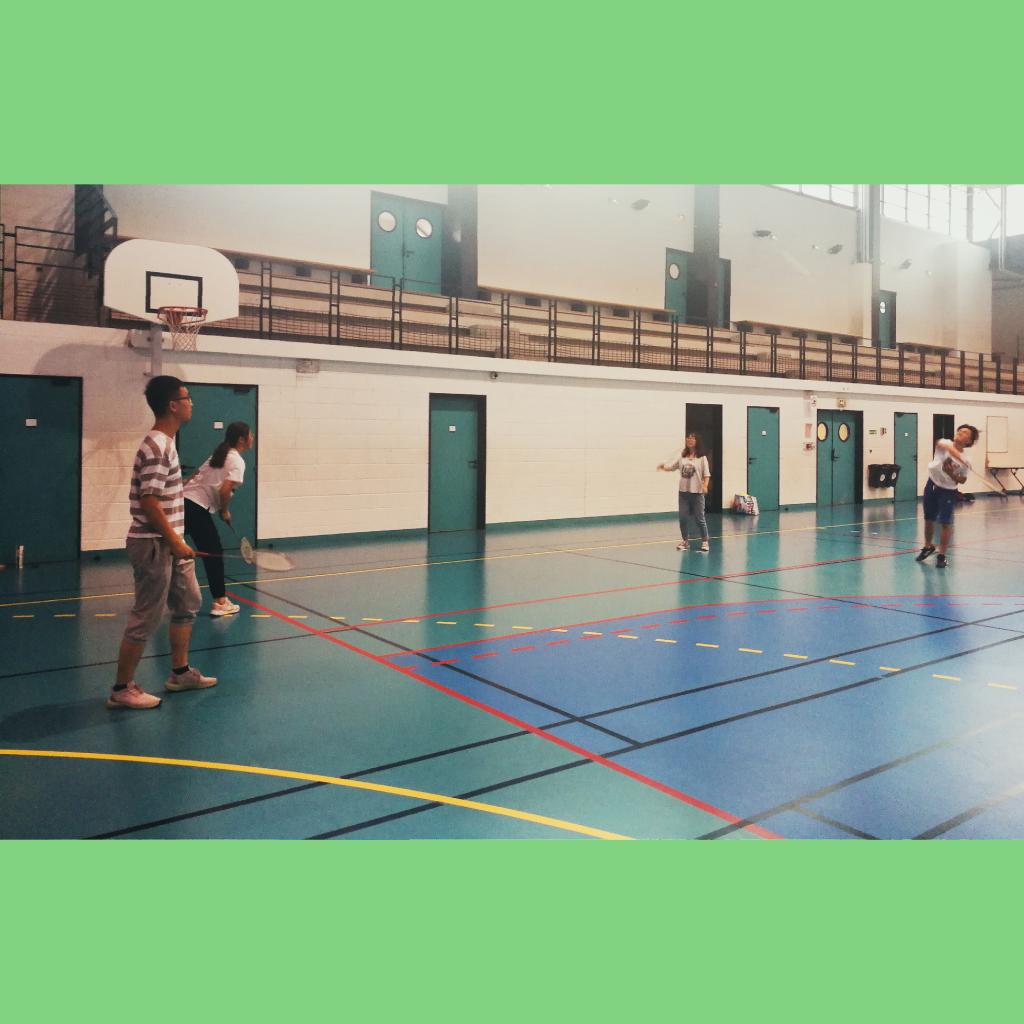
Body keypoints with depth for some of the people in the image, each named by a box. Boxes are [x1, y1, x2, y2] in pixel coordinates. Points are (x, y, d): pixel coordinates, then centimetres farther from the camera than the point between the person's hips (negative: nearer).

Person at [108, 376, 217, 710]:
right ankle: (122, 689, 11)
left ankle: (180, 672, 30)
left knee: (188, 604, 17)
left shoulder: (164, 443, 12)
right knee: (146, 619, -1)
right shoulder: (157, 447, -19)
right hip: (154, 545, -10)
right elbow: (149, 502, -23)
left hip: (167, 544, 10)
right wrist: (175, 541, -19)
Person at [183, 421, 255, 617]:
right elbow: (225, 490, -20)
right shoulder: (236, 461, -8)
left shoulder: (219, 455, 19)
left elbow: (195, 475, 22)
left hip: (184, 500, 9)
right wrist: (224, 511, -5)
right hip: (197, 508, -9)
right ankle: (220, 602, 3)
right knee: (214, 553, 0)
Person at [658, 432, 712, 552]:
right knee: (682, 517, 5)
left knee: (699, 518, 0)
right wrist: (664, 466, -17)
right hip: (683, 491, 4)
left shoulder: (702, 458, -3)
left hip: (697, 492, -4)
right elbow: (671, 467, 5)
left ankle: (704, 541, 13)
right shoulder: (682, 456, 7)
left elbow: (706, 474, -5)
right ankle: (685, 541, 20)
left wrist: (705, 486, -20)